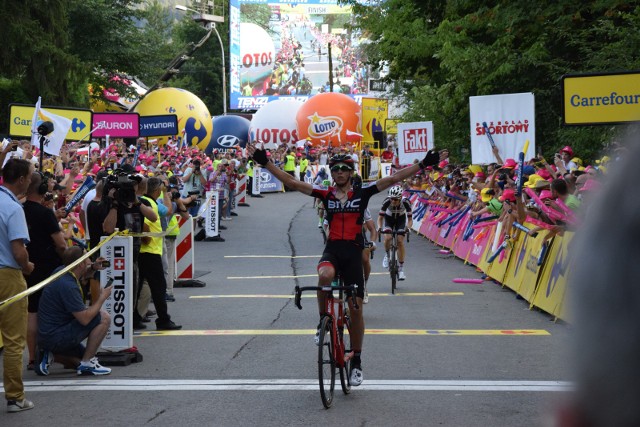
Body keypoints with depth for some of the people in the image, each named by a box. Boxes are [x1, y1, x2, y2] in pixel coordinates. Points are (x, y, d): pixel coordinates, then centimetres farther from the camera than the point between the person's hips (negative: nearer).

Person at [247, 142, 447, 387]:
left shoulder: (362, 194, 3)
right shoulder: (326, 195, 5)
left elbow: (392, 179, -1)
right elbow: (292, 182, 0)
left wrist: (424, 164, -7)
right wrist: (265, 163, -7)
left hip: (353, 252, 0)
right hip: (332, 249, 0)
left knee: (355, 307, 0)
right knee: (325, 275, -36)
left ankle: (356, 361, 14)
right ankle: (323, 321, -10)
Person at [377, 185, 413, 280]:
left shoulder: (405, 202, -33)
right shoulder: (387, 202, -33)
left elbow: (410, 220, -28)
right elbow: (380, 217, -27)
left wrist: (408, 227, -48)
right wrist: (379, 227, -46)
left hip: (401, 219, 0)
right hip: (389, 218, 0)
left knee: (400, 241, -15)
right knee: (387, 238, -25)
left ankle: (401, 268, -7)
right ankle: (387, 255, 8)